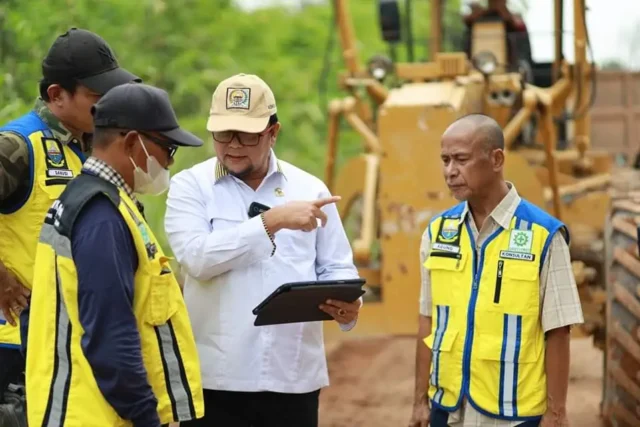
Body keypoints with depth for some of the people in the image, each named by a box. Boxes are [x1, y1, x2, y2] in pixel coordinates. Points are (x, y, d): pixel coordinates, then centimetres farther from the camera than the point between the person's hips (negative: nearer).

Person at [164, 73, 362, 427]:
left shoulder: (310, 189, 9)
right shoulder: (190, 186, 1)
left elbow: (336, 268, 10)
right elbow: (197, 256, -15)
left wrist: (347, 303, -13)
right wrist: (271, 221, -20)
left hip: (294, 378, 2)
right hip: (216, 378, -2)